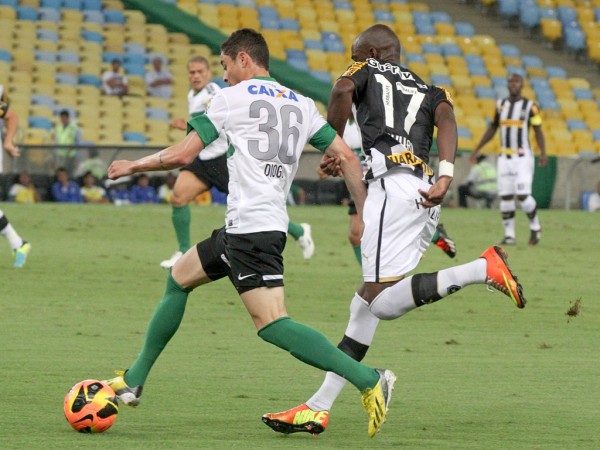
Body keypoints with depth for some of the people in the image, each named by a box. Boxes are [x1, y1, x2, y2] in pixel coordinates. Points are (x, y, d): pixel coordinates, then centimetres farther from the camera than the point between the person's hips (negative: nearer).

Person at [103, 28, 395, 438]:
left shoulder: (232, 98, -2)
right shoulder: (301, 105, 16)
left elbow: (182, 155, -1)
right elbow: (346, 156, 9)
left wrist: (132, 166, 15)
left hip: (251, 228, -9)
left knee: (271, 323, -16)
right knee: (179, 278, 22)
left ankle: (369, 380, -27)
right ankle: (133, 381, 28)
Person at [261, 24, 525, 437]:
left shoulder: (368, 72, 17)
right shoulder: (430, 90, 29)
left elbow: (343, 90, -7)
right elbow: (447, 119, 6)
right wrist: (445, 176, -10)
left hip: (392, 184, -7)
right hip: (425, 195, 8)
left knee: (383, 304, -15)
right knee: (365, 305, 10)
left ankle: (484, 269, -24)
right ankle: (318, 408, 9)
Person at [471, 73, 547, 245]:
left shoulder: (530, 106, -4)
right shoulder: (500, 105, 8)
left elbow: (538, 132, -6)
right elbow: (491, 129, 17)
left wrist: (543, 153, -20)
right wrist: (477, 149, 14)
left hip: (523, 158, -4)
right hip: (505, 158, 4)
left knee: (523, 195, -14)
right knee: (505, 197, 1)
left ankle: (535, 226, 10)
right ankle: (509, 235, 10)